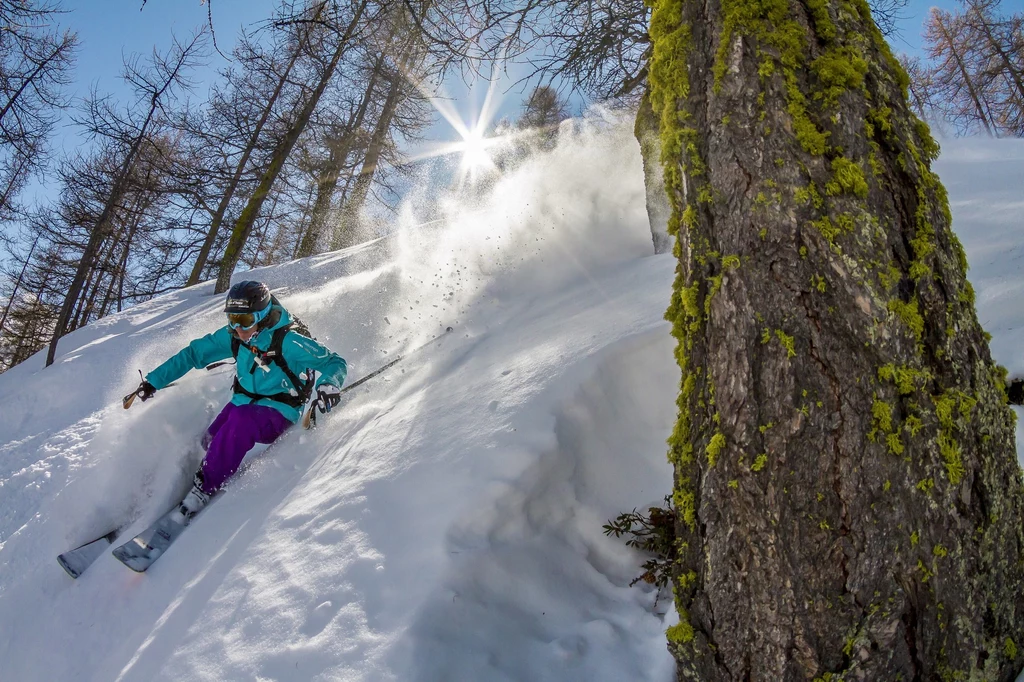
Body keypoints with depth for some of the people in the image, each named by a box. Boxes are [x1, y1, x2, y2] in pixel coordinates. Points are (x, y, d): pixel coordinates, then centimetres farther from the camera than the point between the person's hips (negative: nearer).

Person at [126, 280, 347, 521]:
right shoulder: (232, 336, -3)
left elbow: (335, 362, -17)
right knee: (211, 442, -21)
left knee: (241, 417, -34)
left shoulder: (287, 342, -19)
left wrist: (328, 384, -39)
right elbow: (193, 353, 9)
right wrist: (154, 380, 7)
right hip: (243, 403, 7)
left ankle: (203, 489, -27)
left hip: (278, 413, -6)